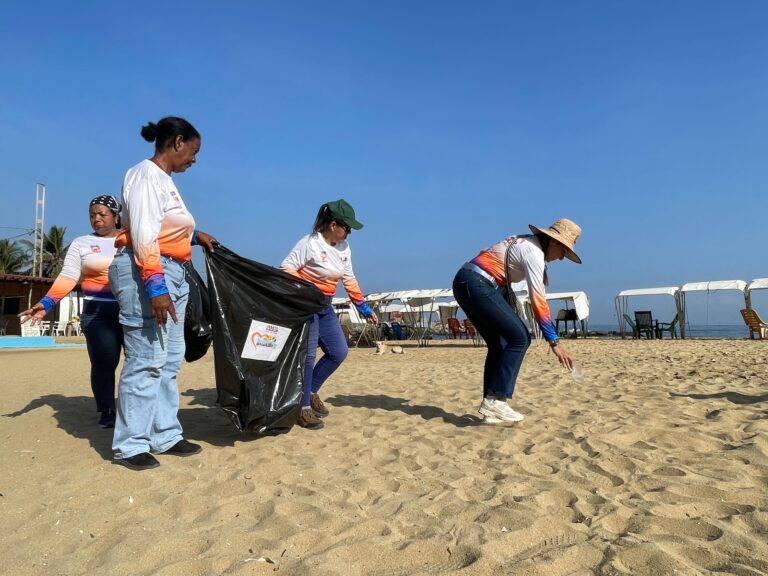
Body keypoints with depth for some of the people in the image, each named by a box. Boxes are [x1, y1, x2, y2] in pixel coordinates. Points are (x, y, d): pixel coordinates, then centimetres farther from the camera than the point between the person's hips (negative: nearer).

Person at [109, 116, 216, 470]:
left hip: (171, 274, 10)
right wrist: (155, 286, -27)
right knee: (145, 359, -6)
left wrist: (194, 236, 22)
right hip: (146, 275, -10)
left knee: (168, 360, 11)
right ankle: (129, 445, 4)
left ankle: (164, 436, 20)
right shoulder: (146, 175, -10)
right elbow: (143, 235, -21)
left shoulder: (164, 179, 19)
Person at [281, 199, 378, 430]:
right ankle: (303, 409, 6)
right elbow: (286, 268, -16)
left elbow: (349, 280, 12)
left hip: (325, 306, 8)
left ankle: (311, 392, 25)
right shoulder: (310, 243, -15)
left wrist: (364, 308, 11)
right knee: (308, 355, -6)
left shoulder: (344, 247, 7)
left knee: (339, 352, 8)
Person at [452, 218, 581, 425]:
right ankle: (495, 399, -7)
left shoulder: (526, 243, 18)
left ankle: (491, 411, 10)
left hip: (466, 284, 10)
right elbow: (539, 300, -16)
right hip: (476, 285, -10)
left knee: (499, 344, 10)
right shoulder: (534, 252, -11)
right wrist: (554, 342, -15)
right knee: (519, 338, -8)